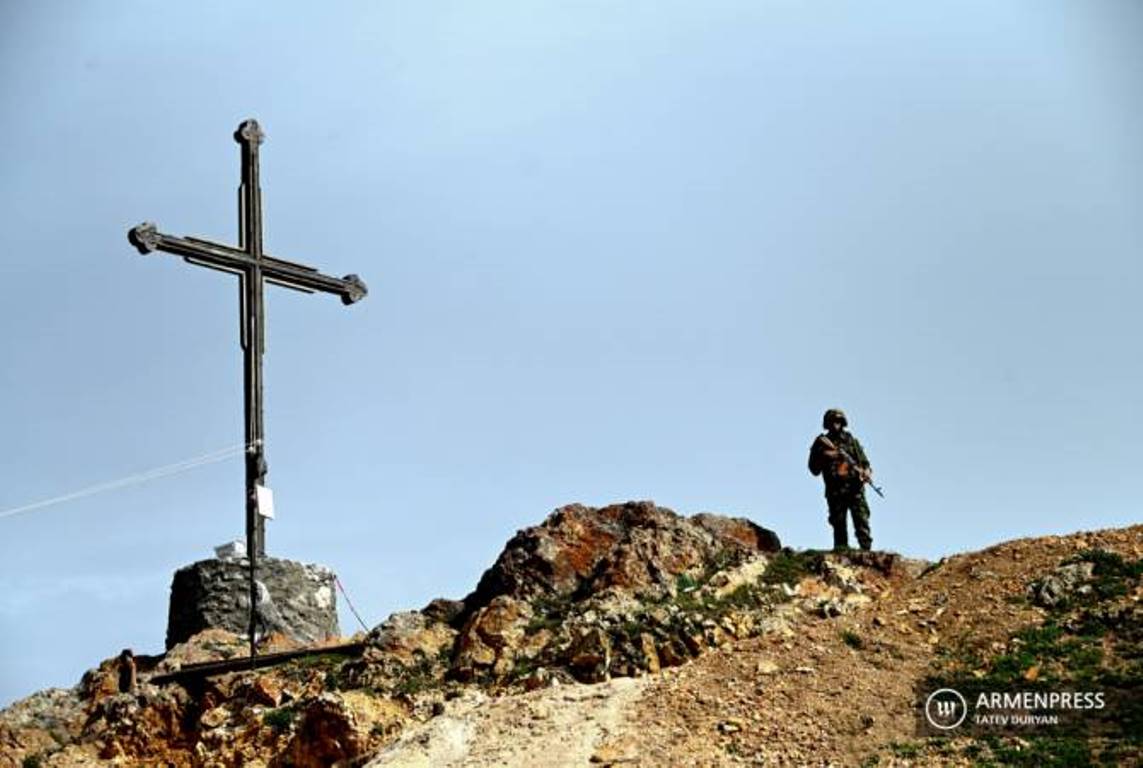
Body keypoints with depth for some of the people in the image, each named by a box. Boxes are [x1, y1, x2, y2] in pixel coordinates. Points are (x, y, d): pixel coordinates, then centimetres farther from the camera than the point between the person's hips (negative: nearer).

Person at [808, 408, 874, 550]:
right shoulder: (821, 443, 11)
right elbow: (814, 469, 9)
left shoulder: (851, 440, 12)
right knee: (839, 524, 0)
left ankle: (866, 550, -15)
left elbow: (864, 461, 11)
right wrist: (824, 456, -8)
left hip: (855, 487, 0)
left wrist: (866, 472, -10)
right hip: (835, 490, 0)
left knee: (861, 521, -10)